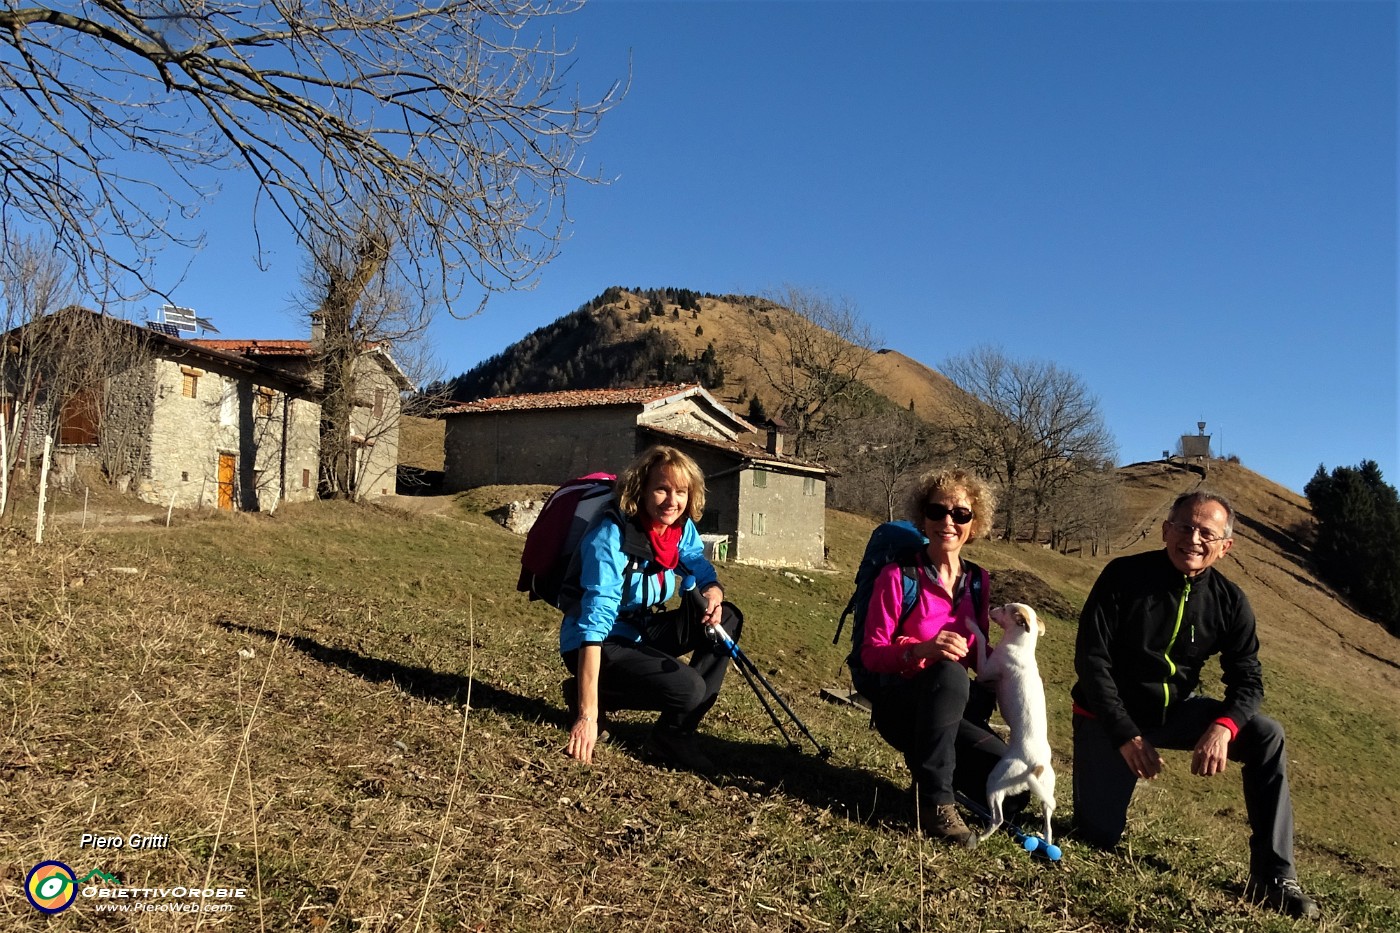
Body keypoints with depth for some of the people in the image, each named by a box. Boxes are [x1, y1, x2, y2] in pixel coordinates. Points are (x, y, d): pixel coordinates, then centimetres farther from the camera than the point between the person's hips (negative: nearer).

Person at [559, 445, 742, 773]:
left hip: (641, 633, 8)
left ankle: (675, 736, -2)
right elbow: (596, 621, -32)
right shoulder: (612, 538, -26)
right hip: (599, 646, -8)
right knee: (688, 687, -26)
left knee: (727, 618, -4)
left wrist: (713, 591, -21)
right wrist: (588, 714, -38)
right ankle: (585, 693, -4)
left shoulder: (682, 530, -4)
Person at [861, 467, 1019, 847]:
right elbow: (871, 654, -12)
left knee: (1014, 784, -18)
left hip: (950, 708, 5)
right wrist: (920, 649, -31)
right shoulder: (898, 576, -10)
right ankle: (934, 802, -27)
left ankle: (927, 765, 12)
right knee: (949, 673, -38)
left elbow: (977, 654, 13)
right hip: (900, 704, -5)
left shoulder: (977, 581, 5)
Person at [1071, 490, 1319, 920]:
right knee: (1099, 838, -7)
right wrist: (1126, 735, -27)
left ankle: (1273, 878, -11)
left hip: (1175, 709, 3)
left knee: (1267, 736, -19)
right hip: (1108, 714, -3)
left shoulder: (1230, 602, -8)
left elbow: (1247, 679, -8)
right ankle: (1101, 793, 30)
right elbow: (1090, 659, -20)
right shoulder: (1124, 576, -20)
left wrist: (1223, 726, -31)